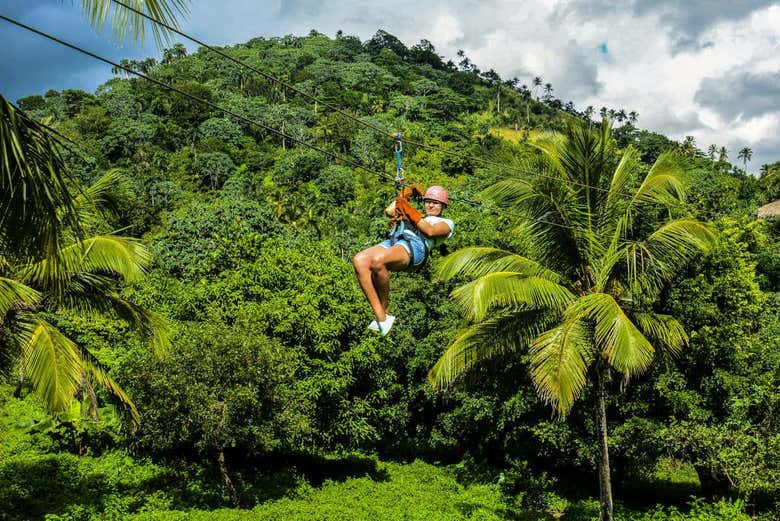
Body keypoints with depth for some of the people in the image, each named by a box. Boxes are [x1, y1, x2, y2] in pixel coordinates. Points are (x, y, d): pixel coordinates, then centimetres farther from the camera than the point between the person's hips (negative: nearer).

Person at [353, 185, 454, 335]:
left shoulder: (447, 223, 25)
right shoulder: (418, 217, 43)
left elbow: (431, 232, 3)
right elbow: (389, 211, 38)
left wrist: (411, 213, 1)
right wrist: (404, 196, 39)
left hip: (415, 246, -6)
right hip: (392, 242, 6)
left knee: (378, 260, -38)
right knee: (359, 260, -28)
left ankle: (384, 308, -15)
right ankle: (381, 318, -28)